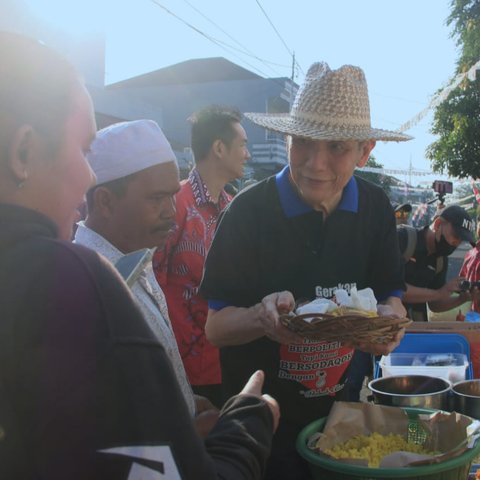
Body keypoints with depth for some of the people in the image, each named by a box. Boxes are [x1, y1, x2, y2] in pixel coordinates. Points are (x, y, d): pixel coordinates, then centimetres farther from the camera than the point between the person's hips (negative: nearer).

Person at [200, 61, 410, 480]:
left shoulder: (375, 207, -7)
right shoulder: (249, 210, -18)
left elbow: (390, 293, 1)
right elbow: (216, 327, -15)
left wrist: (390, 317, -22)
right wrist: (260, 317, -36)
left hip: (345, 412, 4)